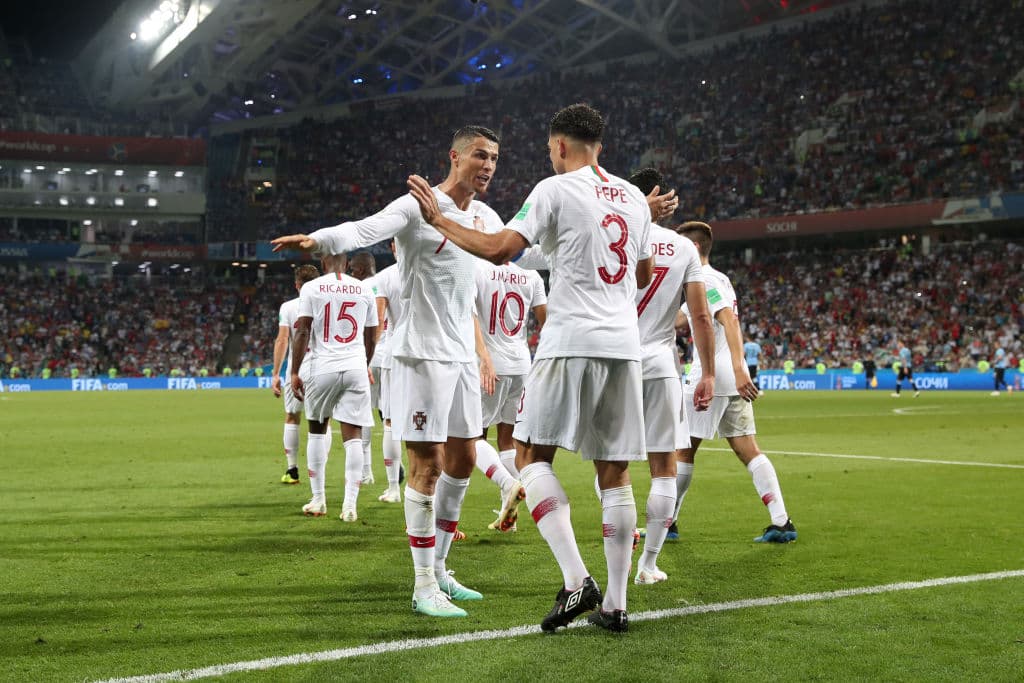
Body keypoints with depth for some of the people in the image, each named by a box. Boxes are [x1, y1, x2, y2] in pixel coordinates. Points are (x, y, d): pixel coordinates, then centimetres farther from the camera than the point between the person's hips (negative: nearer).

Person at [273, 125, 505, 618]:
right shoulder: (417, 207, -12)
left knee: (462, 461, 13)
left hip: (462, 355, 8)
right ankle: (424, 586, 0)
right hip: (422, 353, -8)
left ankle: (438, 568, 26)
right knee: (427, 465, -7)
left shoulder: (485, 218, 11)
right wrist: (317, 239, -49)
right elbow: (364, 229, -30)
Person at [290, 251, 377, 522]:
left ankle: (318, 499, 19)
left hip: (323, 367, -1)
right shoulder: (364, 290, 9)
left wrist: (294, 372, -1)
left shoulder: (311, 288, 0)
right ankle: (350, 505, -4)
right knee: (353, 435, 1)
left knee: (317, 430, 16)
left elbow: (302, 332, -6)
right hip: (356, 367, 1)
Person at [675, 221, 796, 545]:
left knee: (683, 450, 2)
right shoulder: (718, 279, 21)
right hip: (733, 381, 9)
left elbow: (730, 321, -23)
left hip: (710, 377, -9)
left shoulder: (704, 280, -9)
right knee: (748, 449, 4)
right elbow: (678, 320, 32)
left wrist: (738, 369, -33)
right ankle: (782, 522, -4)